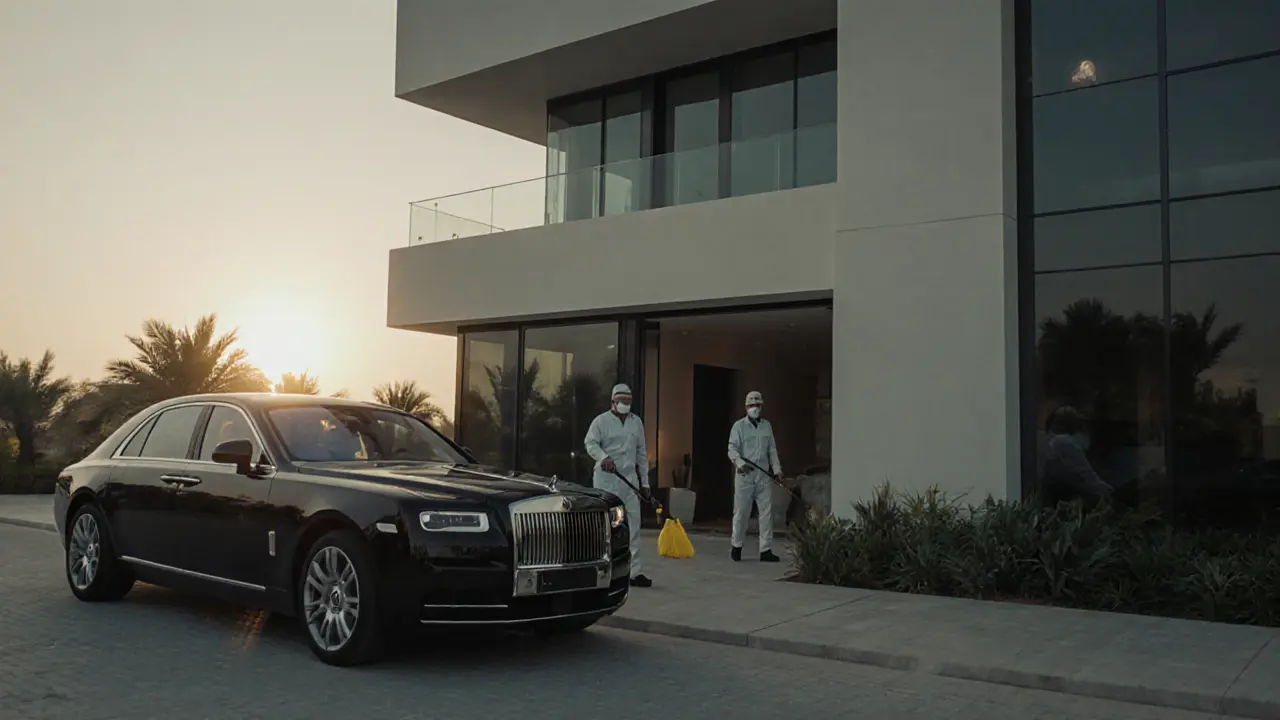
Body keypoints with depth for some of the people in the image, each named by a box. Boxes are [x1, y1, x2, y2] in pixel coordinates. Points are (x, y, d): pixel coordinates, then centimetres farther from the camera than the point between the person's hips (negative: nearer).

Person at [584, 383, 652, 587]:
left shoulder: (636, 422, 14)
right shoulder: (601, 421, -1)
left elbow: (642, 453, 17)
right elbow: (591, 443, -13)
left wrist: (644, 481, 14)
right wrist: (604, 457, -32)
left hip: (630, 478, 5)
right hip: (606, 478, -5)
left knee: (633, 524, 0)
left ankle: (635, 571, 2)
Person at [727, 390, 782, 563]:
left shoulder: (767, 425, 15)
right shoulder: (739, 426, 1)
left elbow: (772, 450, 17)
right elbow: (732, 448, -9)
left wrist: (776, 468, 5)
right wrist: (740, 462, -27)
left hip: (764, 474, 4)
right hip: (745, 474, -4)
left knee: (766, 511, 0)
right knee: (741, 512, 2)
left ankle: (766, 550, 2)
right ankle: (737, 546, 19)